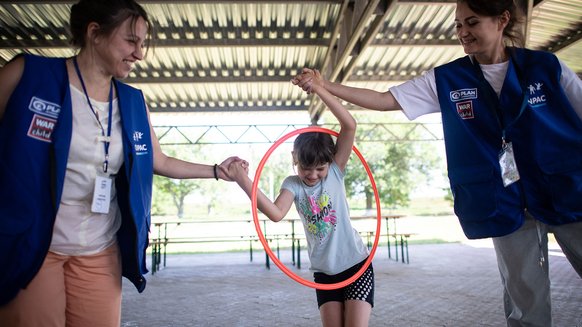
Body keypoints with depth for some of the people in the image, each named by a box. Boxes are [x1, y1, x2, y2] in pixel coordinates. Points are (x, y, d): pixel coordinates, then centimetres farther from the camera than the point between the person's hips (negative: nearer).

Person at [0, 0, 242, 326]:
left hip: (100, 251, 4)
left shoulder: (134, 102, 5)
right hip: (28, 244, -3)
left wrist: (216, 170, 7)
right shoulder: (28, 73, -8)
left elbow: (159, 161, 13)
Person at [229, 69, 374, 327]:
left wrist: (319, 89, -22)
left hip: (356, 264, -2)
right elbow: (276, 213, -24)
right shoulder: (293, 184, -4)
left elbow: (349, 125, -18)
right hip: (324, 272, 2)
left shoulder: (335, 172, -7)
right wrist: (244, 181, -35)